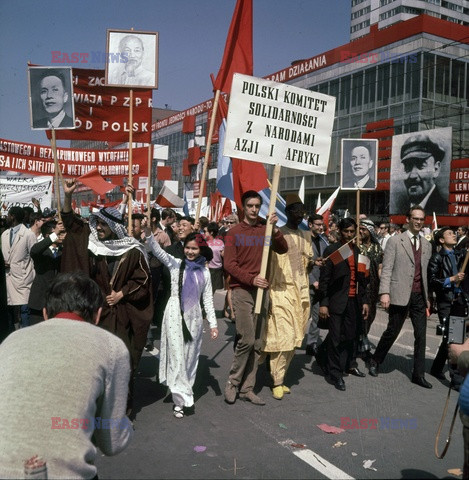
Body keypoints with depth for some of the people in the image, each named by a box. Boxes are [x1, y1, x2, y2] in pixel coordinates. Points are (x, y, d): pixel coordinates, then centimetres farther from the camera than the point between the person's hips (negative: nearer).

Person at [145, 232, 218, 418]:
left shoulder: (204, 272, 7)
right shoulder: (175, 264, 1)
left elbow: (208, 298, 9)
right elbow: (157, 250, -14)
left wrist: (213, 323, 4)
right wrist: (148, 233, -31)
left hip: (194, 317, 3)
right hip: (175, 315, -3)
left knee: (190, 358, 8)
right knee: (177, 357, -6)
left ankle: (182, 396, 20)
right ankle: (182, 399, 0)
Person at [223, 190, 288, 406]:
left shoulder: (265, 231, 9)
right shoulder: (234, 233, 0)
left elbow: (283, 249, -3)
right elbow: (229, 264, -7)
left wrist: (274, 228, -17)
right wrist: (252, 279, -17)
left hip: (261, 289, 4)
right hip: (242, 290, -4)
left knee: (256, 344, 6)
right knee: (247, 339, -12)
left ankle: (247, 389, 16)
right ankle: (232, 383, 7)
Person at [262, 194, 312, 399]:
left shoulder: (306, 236, 15)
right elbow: (268, 263, -7)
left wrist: (311, 263, -5)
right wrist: (267, 293, -13)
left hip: (301, 293, 6)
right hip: (281, 292, -6)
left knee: (295, 337, 7)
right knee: (282, 336, -8)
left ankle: (280, 376, 20)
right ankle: (277, 382, 5)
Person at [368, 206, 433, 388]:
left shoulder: (427, 245, 14)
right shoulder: (395, 241, -2)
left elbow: (426, 272, 15)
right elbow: (386, 269, -7)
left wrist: (427, 297, 13)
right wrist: (384, 292, -16)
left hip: (419, 296, 5)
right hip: (400, 295, -5)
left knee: (421, 335, 5)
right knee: (392, 331, 4)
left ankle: (419, 374, 15)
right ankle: (375, 361, 25)